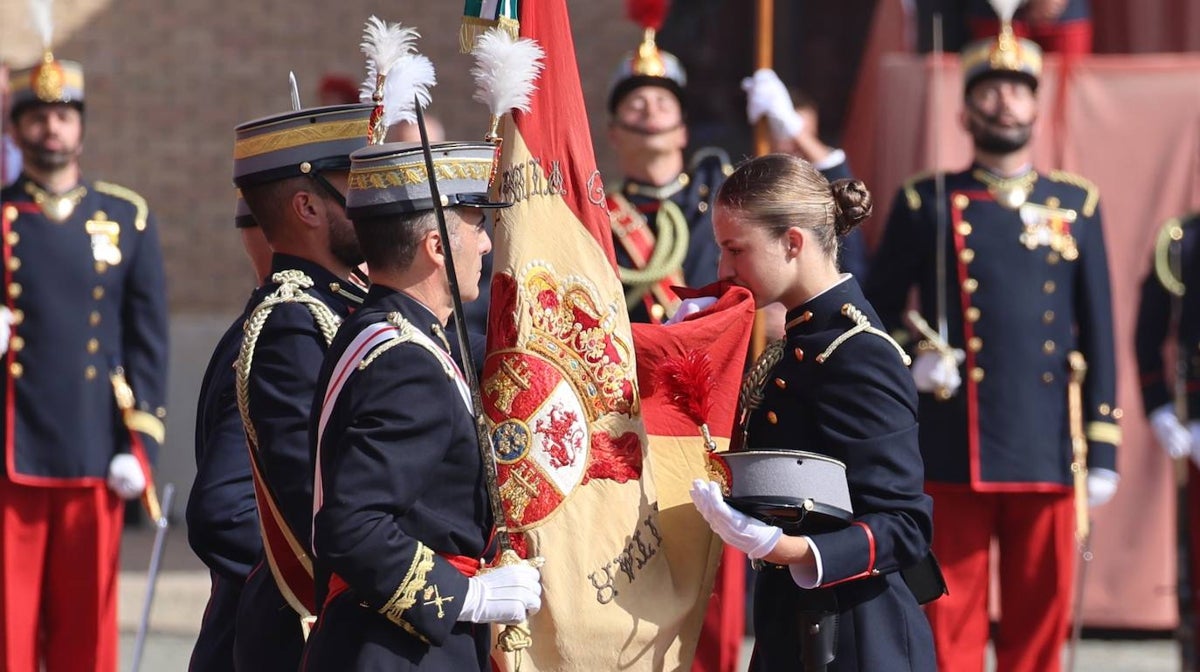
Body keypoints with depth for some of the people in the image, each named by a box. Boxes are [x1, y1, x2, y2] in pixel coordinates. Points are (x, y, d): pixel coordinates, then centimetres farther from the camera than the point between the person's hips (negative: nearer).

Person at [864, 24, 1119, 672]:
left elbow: (1098, 333, 9)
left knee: (1039, 620, 5)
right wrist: (906, 368, -9)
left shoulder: (1076, 204, 10)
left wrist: (1102, 450, 4)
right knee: (951, 618, 0)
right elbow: (873, 312, 11)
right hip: (953, 450, -2)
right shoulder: (927, 203, 5)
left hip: (1045, 449, 2)